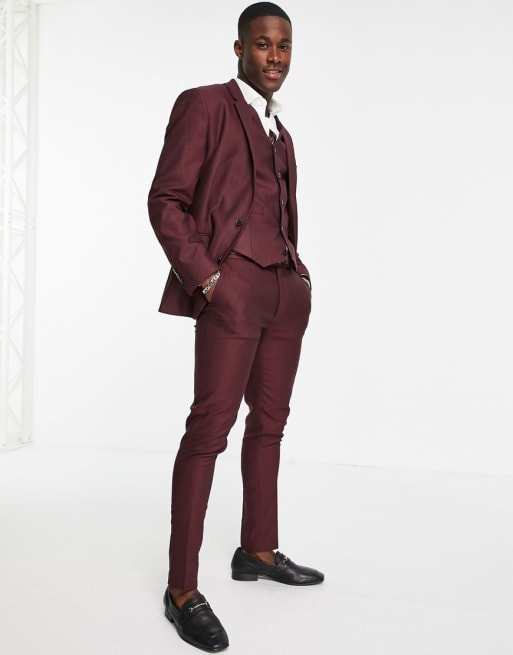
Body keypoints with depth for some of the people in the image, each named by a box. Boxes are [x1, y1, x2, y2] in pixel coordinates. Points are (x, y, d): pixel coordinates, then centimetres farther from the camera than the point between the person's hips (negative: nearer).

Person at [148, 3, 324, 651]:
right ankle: (182, 590, -4)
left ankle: (257, 551, 23)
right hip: (233, 284, -8)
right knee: (211, 423, -11)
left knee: (269, 419, 10)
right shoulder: (203, 105, 2)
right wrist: (207, 279, -14)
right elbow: (166, 201, -6)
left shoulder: (280, 133, 24)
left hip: (285, 288, 8)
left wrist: (300, 275, 12)